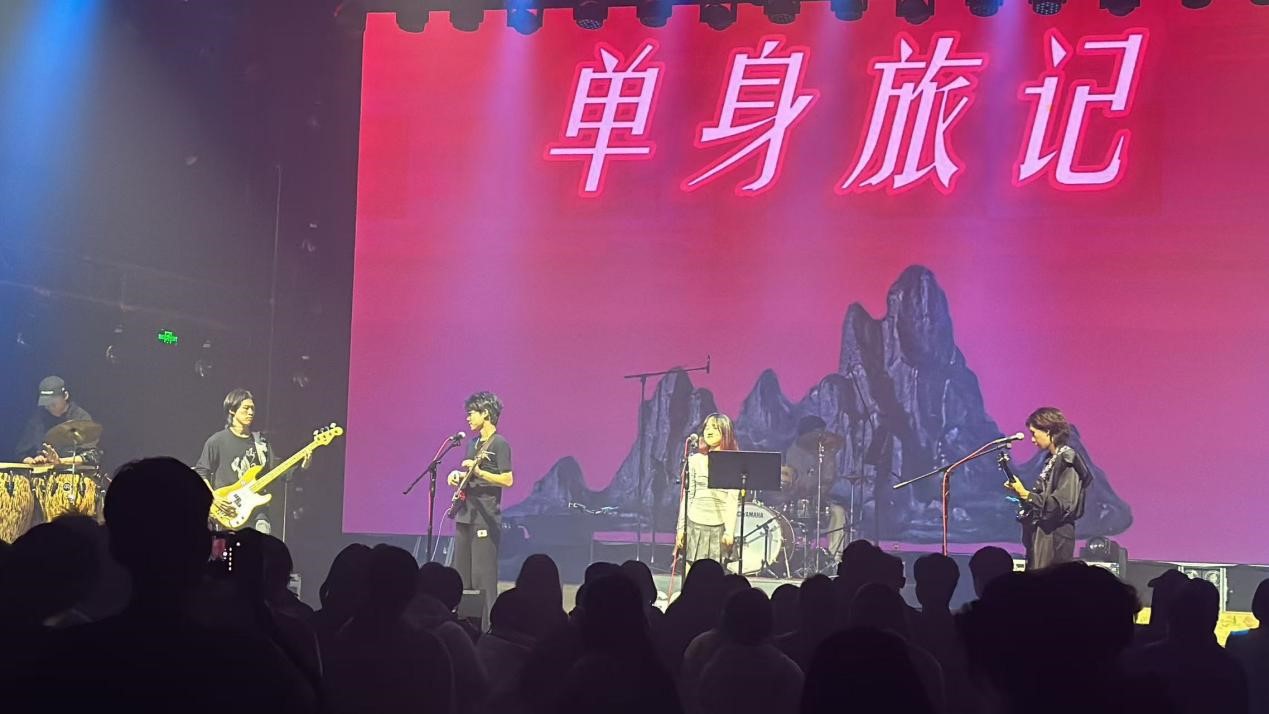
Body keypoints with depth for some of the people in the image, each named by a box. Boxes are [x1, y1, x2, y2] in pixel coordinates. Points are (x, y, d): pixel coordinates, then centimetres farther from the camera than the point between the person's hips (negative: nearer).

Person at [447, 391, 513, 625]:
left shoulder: (499, 444, -9)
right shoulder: (472, 443, 16)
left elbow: (508, 480, -15)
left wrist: (478, 472, -22)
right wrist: (458, 476, 7)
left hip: (485, 516, -9)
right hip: (465, 514, 9)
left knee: (483, 576, -9)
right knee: (461, 575, 10)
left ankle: (487, 625, -7)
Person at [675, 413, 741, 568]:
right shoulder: (695, 460, 9)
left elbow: (733, 499, -3)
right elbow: (687, 495, 10)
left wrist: (729, 531, -10)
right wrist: (680, 527, 5)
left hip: (719, 526, -2)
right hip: (694, 523, 2)